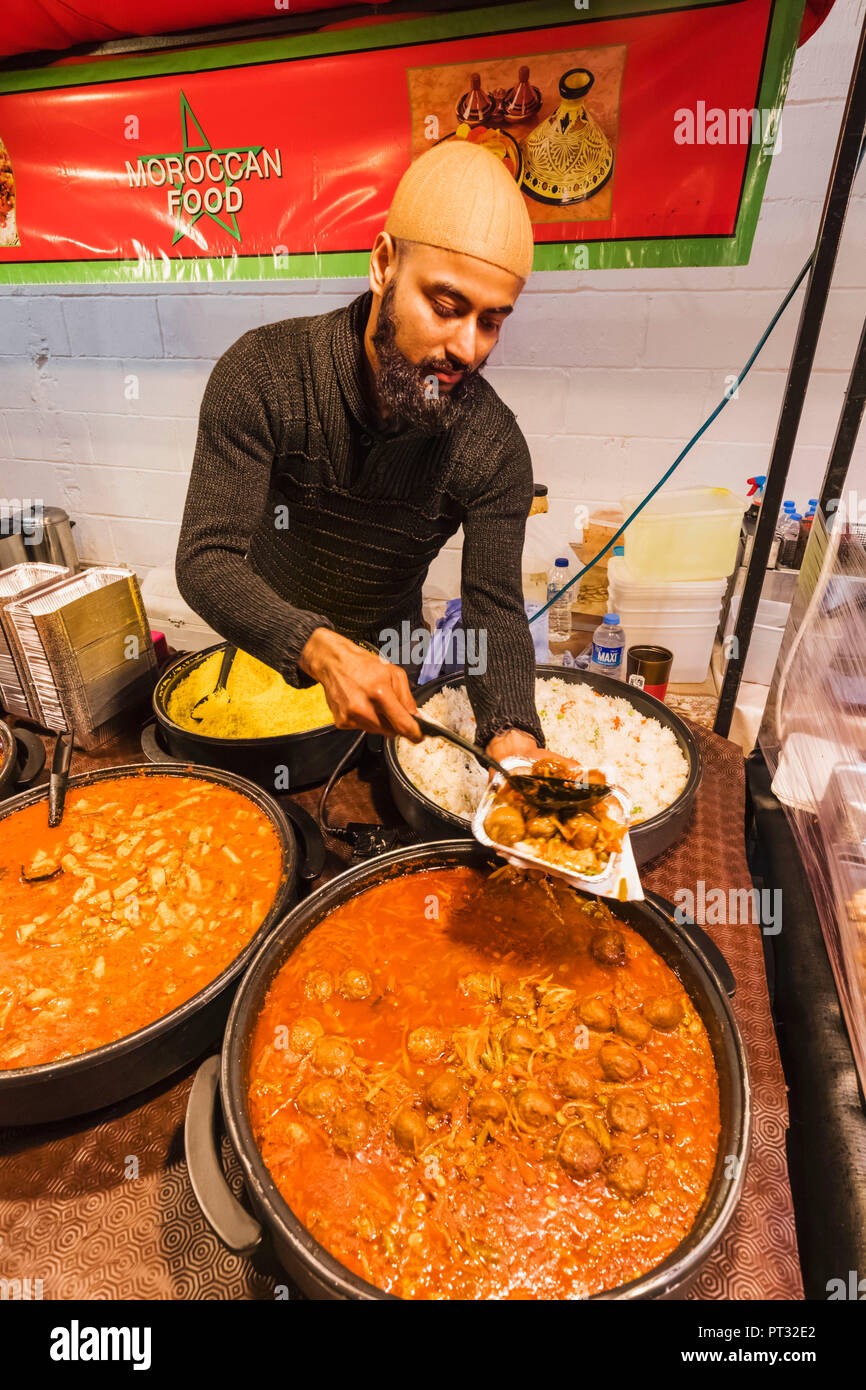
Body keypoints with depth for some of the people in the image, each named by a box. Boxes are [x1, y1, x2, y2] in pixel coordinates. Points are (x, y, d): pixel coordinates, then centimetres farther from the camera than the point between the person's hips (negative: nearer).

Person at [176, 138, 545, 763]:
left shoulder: (495, 447, -20)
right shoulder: (262, 373, -24)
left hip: (393, 655, 2)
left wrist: (514, 740, -42)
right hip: (269, 655, -1)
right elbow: (206, 558, -29)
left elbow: (495, 608, -23)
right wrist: (321, 650, -47)